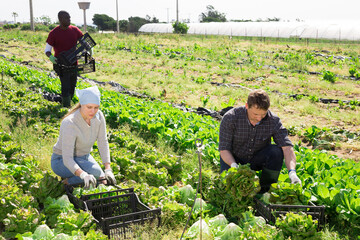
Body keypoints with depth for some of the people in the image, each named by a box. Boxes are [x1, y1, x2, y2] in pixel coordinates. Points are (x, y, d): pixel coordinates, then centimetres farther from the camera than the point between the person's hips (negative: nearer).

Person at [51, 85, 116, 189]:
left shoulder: (98, 115, -16)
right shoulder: (69, 123, -33)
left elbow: (103, 142, -13)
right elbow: (67, 159, -35)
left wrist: (108, 170, -24)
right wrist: (84, 175, -52)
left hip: (83, 157, 7)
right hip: (62, 161, -7)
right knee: (97, 173, -29)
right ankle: (67, 182, -4)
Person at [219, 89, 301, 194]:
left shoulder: (273, 121, -22)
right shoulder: (230, 118, -25)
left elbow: (287, 147, -27)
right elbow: (224, 149, -21)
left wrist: (292, 172, -44)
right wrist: (234, 165, -40)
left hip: (257, 158, 2)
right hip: (233, 159, -1)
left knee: (276, 151, -29)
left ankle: (264, 189, -10)